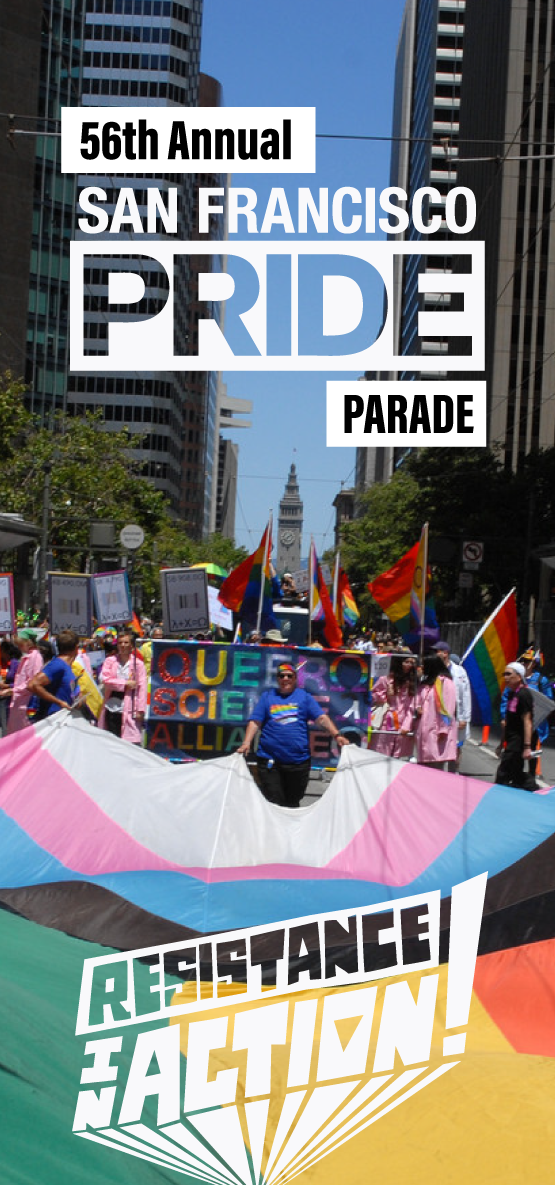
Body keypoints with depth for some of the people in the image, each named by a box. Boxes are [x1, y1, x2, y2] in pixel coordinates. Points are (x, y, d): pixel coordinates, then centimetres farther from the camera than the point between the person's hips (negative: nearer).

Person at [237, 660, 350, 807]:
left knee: (292, 804, 10)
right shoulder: (267, 696, 11)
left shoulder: (304, 696, 10)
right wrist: (246, 743, -11)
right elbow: (255, 722, 4)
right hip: (269, 760, 0)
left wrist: (337, 735, -14)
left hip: (299, 760, 1)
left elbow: (321, 718, 1)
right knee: (273, 803, -4)